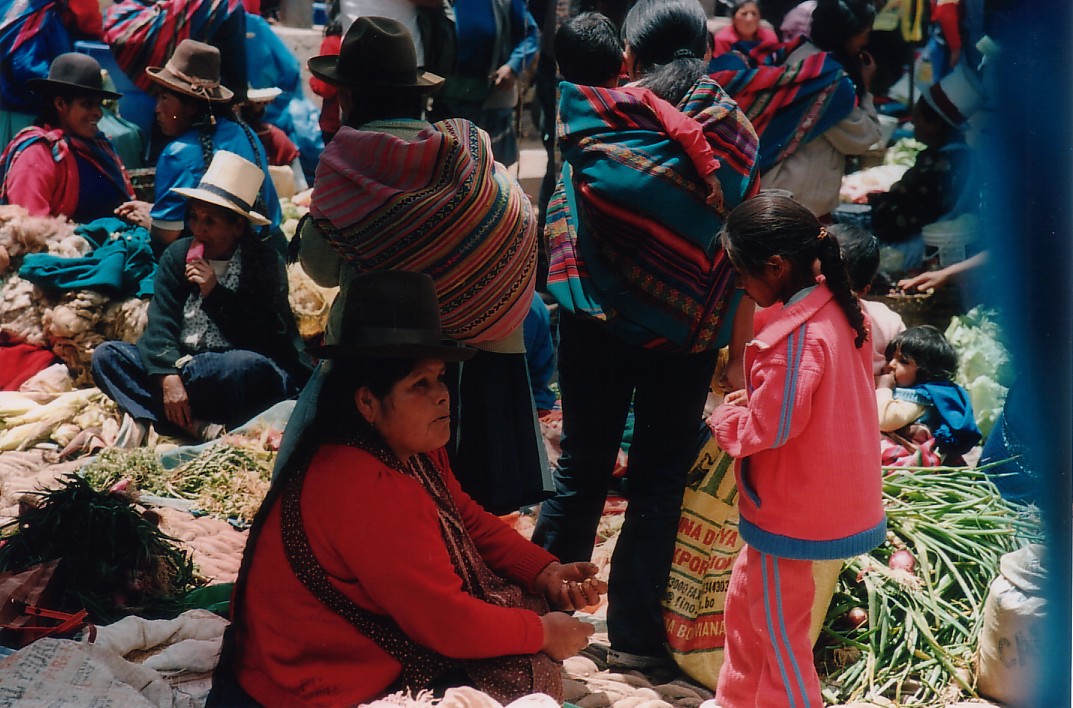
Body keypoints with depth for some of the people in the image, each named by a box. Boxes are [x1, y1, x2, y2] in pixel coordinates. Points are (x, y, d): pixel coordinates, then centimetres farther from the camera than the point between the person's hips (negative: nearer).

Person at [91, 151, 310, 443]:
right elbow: (160, 322, -9)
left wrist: (216, 294, -21)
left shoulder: (264, 262, -6)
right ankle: (195, 426, -31)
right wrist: (168, 377, -26)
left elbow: (267, 337, -15)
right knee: (106, 354, -13)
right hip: (183, 363, 5)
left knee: (245, 365, -39)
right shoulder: (178, 254, 4)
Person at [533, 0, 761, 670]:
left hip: (599, 320, 0)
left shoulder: (598, 117, -6)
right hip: (688, 334, 0)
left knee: (582, 469, 13)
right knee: (660, 482, 10)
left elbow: (562, 223, 3)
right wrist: (739, 351, 4)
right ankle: (635, 634, 16)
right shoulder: (735, 132, -2)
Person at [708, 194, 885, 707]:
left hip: (791, 511, -10)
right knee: (744, 599, 23)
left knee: (777, 626, 9)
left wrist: (723, 419, -7)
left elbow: (768, 428, -26)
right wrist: (752, 398, 4)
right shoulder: (840, 308, 1)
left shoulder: (795, 339, -28)